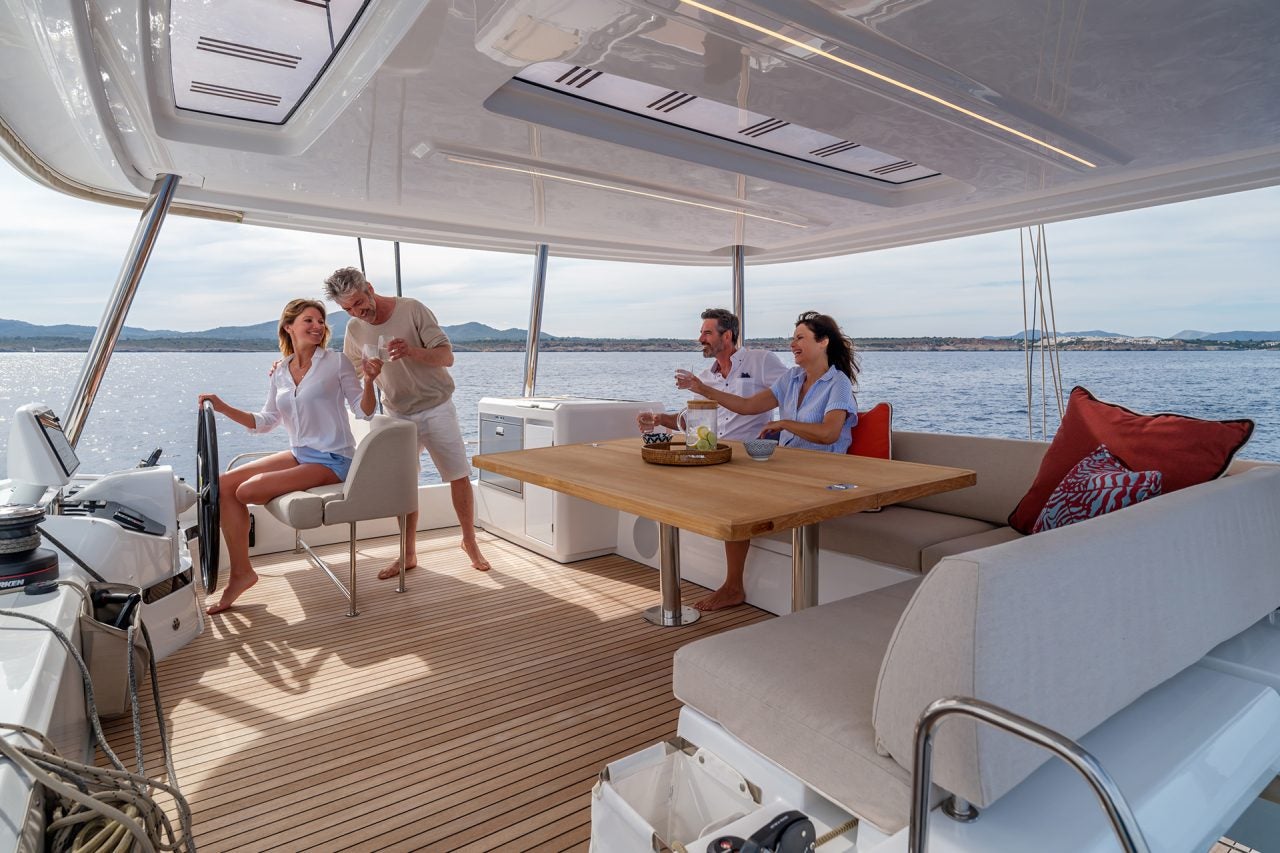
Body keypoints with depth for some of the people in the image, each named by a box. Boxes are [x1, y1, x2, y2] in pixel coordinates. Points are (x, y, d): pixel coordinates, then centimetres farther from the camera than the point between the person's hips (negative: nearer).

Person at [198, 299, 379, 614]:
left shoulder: (336, 363, -5)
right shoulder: (280, 372, 9)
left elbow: (363, 411, -6)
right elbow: (265, 422, 15)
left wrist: (369, 381, -23)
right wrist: (223, 408, 5)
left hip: (331, 460, -6)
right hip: (299, 454, 7)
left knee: (247, 490, -19)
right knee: (224, 485, -6)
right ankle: (240, 573, 1)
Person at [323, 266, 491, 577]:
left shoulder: (412, 309, -13)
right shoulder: (355, 328, 1)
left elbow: (447, 356, -16)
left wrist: (412, 351, -35)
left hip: (437, 408, -3)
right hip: (399, 416, 4)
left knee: (459, 477, 0)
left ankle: (470, 542, 18)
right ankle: (409, 554, 18)